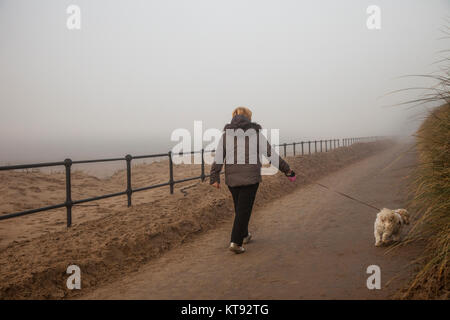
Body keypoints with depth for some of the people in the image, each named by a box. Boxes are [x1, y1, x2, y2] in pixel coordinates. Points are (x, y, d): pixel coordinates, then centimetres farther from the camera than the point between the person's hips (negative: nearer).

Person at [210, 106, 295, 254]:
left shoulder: (226, 134, 6)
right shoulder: (256, 133, 1)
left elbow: (218, 157, -2)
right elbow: (270, 153, 2)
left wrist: (214, 177, -2)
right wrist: (286, 169, 10)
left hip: (232, 177, 3)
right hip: (251, 177, -3)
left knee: (239, 206, 20)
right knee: (244, 208, 1)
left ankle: (244, 235, 35)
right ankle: (236, 242, -6)